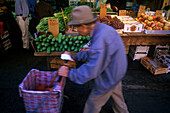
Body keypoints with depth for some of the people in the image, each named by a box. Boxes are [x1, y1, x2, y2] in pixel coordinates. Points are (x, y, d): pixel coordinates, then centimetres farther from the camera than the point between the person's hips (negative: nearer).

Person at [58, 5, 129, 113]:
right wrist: (75, 56, 7)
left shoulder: (101, 39, -36)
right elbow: (92, 54, 7)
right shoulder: (102, 28, -3)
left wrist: (69, 73, -21)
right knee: (118, 99, 32)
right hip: (116, 74, 9)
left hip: (107, 81, -8)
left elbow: (91, 70, -32)